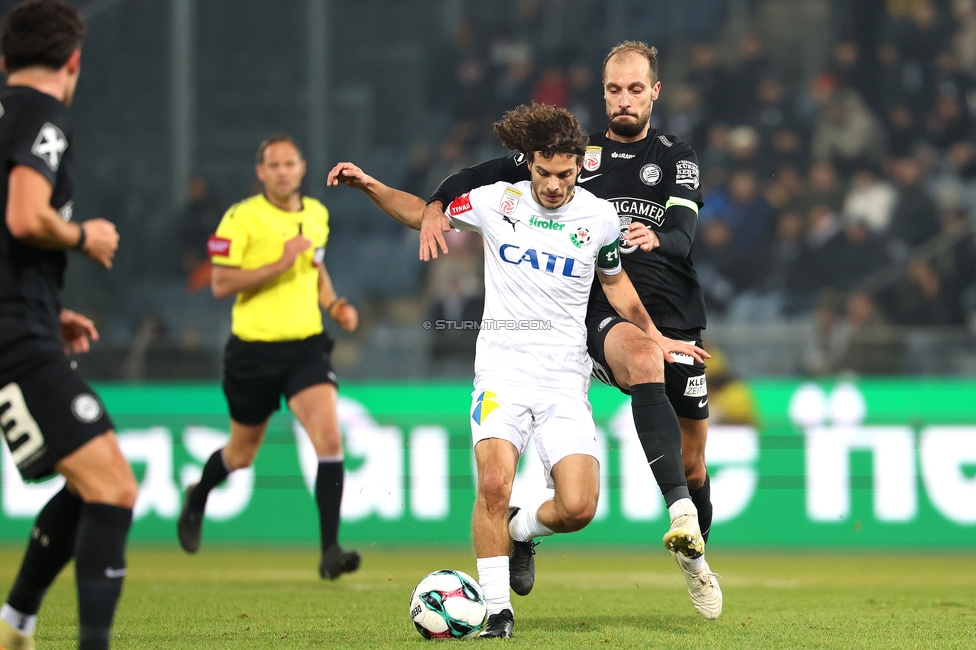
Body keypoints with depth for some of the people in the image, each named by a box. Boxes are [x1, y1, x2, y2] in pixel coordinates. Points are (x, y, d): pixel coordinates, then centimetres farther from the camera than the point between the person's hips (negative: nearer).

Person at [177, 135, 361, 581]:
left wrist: (333, 304, 7)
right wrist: (279, 264, -23)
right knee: (241, 454, 13)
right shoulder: (242, 218, -10)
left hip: (306, 344, 3)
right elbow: (220, 284, -15)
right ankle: (197, 498, 48)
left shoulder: (317, 214, 8)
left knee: (328, 438, -18)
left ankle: (330, 551, -18)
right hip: (254, 348, -3)